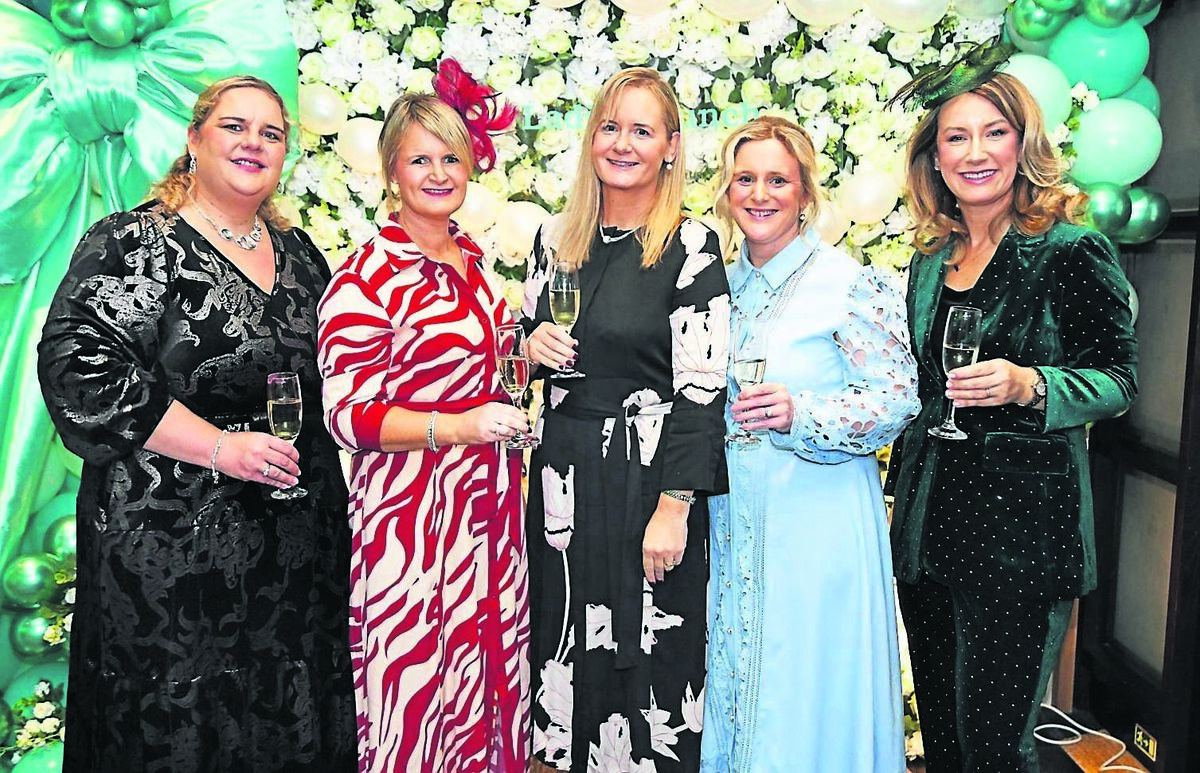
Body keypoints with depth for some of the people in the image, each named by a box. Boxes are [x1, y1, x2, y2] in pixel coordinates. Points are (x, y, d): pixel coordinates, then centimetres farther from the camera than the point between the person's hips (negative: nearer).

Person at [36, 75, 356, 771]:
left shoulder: (298, 251, 12)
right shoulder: (136, 243, -6)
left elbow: (334, 368, 25)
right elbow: (78, 364, -17)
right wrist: (220, 446, -20)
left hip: (302, 539, 6)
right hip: (174, 543, -5)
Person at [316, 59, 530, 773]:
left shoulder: (473, 257, 10)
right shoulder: (365, 278, -12)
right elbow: (346, 413, -15)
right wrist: (457, 427, -23)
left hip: (491, 504, 7)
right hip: (412, 510, -6)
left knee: (491, 664, 16)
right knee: (419, 682, 3)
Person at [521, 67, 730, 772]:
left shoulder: (691, 247, -9)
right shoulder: (557, 236, 7)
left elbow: (702, 386, -13)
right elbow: (529, 333, 19)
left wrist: (674, 506, -16)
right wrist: (532, 342, -5)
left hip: (649, 473, -5)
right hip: (564, 469, 5)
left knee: (644, 648, 6)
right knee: (571, 639, 15)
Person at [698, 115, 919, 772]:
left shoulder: (849, 282, -10)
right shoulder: (726, 284, 8)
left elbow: (900, 394, -13)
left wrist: (801, 415, -24)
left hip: (818, 516, -5)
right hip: (734, 515, 6)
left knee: (806, 688, 6)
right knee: (737, 679, 17)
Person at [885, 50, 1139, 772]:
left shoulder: (1072, 250, -7)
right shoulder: (930, 260, 10)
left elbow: (1121, 378, -6)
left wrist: (1029, 386, -24)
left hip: (1023, 519, -5)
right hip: (929, 517, 6)